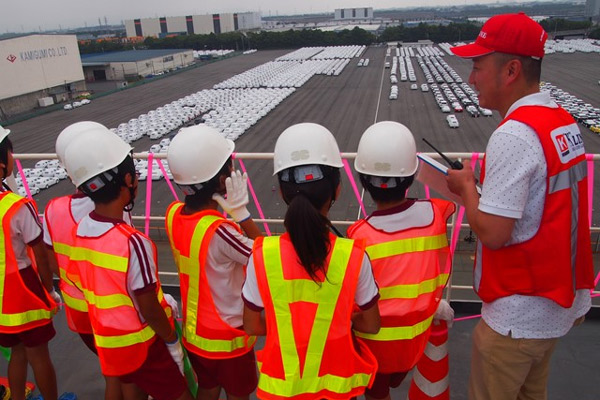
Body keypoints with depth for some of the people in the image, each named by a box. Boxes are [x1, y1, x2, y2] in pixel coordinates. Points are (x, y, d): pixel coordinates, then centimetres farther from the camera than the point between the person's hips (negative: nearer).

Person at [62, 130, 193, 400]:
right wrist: (172, 341, -6)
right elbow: (149, 309, -23)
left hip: (107, 339, 7)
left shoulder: (79, 231, -9)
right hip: (144, 342, -6)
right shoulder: (132, 242, -32)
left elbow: (79, 280, 5)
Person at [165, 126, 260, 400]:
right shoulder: (219, 231, -34)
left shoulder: (173, 214, -12)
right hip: (228, 337, -6)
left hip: (194, 332, 6)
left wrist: (231, 213, -12)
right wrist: (241, 211, -24)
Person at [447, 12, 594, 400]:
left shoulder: (513, 135, -24)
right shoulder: (565, 121, 4)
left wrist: (466, 186, -10)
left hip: (518, 317, -9)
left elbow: (493, 232, -25)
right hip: (561, 302, 9)